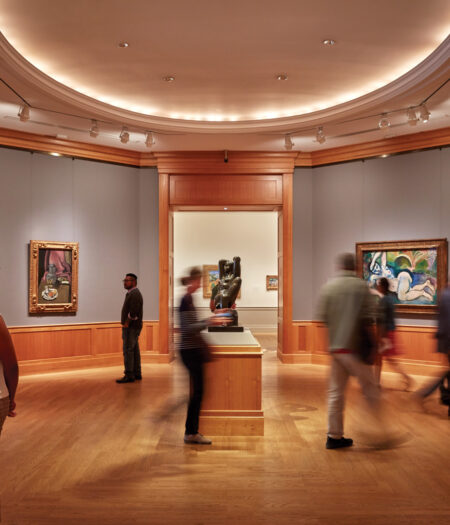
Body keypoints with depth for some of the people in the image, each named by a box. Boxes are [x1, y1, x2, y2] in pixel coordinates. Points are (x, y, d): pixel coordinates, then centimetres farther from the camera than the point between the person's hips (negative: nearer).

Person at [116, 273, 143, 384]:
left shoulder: (134, 294, -15)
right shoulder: (132, 293, 19)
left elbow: (133, 313, -23)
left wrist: (126, 324, -16)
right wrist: (125, 324, 12)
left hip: (131, 327, -10)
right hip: (132, 327, 10)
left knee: (128, 350, -10)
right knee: (134, 351, 12)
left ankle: (129, 375, -9)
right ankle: (137, 374, 17)